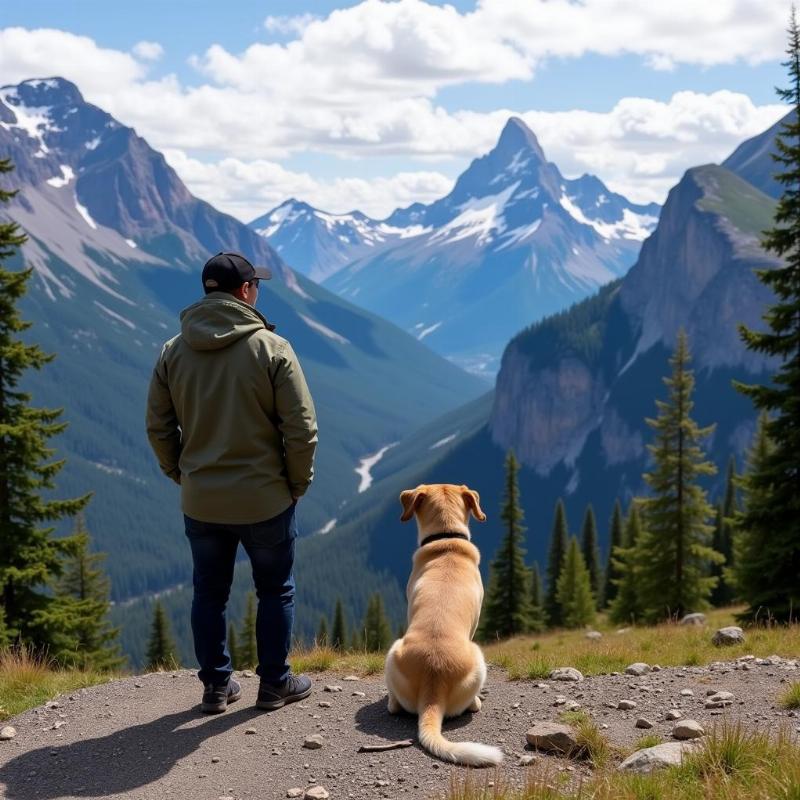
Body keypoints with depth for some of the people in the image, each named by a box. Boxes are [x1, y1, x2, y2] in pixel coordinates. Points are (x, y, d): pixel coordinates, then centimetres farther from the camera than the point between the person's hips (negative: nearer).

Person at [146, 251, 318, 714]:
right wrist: (298, 483, 0)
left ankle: (216, 687, 26)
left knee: (209, 593, 17)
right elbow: (301, 427, -14)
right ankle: (275, 684, 23)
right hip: (265, 499, -3)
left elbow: (158, 427, 3)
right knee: (276, 591, 14)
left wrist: (182, 475, 15)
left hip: (200, 502, 4)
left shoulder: (173, 352, 0)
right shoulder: (271, 347, -13)